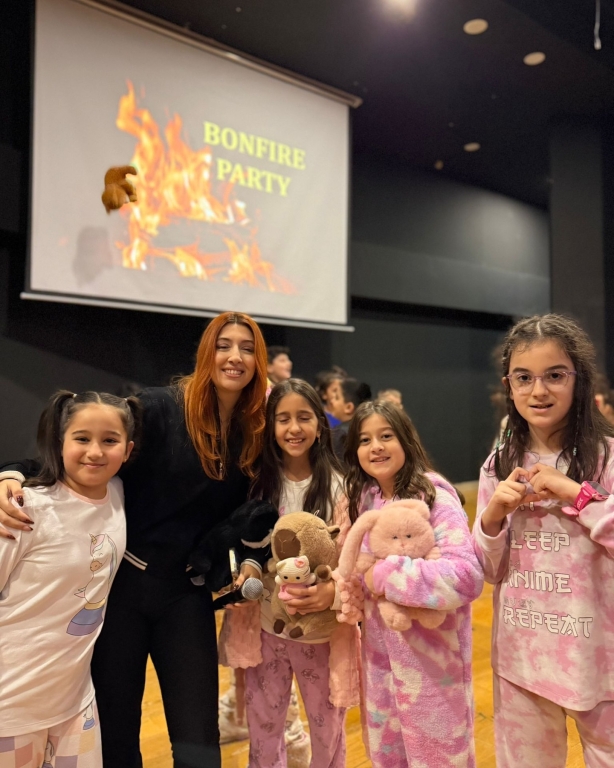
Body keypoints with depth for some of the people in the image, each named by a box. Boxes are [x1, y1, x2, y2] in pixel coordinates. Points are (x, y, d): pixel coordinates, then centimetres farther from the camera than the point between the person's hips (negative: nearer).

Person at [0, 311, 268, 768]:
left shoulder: (254, 438, 2)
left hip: (187, 594, 3)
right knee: (114, 731, 13)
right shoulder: (161, 408, -12)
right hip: (124, 580, -2)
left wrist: (249, 561, -8)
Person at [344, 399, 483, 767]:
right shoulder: (363, 498, 1)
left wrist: (386, 575, -26)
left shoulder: (434, 495, -19)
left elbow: (468, 575, -30)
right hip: (380, 649, 6)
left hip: (431, 651, -6)